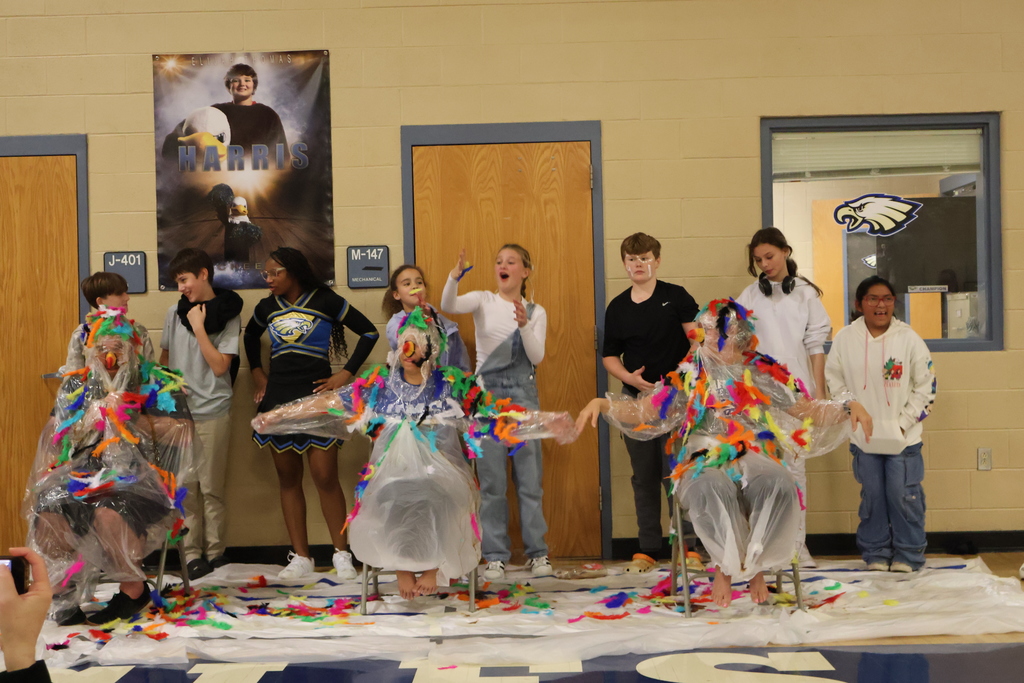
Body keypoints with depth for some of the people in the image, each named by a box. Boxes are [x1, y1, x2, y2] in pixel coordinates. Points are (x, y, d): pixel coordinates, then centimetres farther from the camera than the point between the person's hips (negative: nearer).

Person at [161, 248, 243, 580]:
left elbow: (219, 366, -11)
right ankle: (192, 553, 10)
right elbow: (165, 356, 16)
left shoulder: (227, 314, -4)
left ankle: (215, 552, 11)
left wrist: (198, 326, -13)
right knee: (185, 486, 4)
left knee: (211, 487, 2)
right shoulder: (175, 312, 8)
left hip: (213, 412, -3)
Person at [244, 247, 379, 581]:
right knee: (288, 478, 6)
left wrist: (346, 374, -6)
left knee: (325, 477, -8)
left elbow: (368, 332, -2)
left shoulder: (325, 301, -4)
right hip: (278, 400, 5)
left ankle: (341, 555, 3)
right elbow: (250, 336, 30)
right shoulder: (268, 307, 9)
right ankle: (300, 557, 12)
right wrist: (258, 373, 17)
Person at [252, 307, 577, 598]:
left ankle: (433, 565, -8)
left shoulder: (453, 384, 6)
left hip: (441, 471, -1)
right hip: (392, 471, 1)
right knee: (389, 501, -34)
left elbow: (497, 411, 3)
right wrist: (276, 416, 6)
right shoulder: (379, 383, 9)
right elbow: (329, 403, 10)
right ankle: (403, 567, -7)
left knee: (437, 501, -35)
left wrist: (547, 423, -8)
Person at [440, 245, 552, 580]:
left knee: (529, 475, 3)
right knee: (491, 477, 0)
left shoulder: (536, 311, 6)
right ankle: (495, 554, 8)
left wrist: (524, 325, -22)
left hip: (523, 394, 0)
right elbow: (448, 306, -16)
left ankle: (537, 551, 12)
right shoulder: (483, 302, 5)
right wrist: (454, 276, -33)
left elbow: (537, 357, -6)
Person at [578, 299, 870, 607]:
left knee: (779, 486, -35)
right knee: (712, 490, -39)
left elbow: (807, 411, 15)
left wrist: (848, 407, -1)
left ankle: (755, 566, -14)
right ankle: (726, 566, -16)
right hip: (704, 464, -1)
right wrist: (601, 404, -7)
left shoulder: (766, 373, 15)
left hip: (755, 458, 1)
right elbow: (642, 411, 9)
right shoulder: (689, 376, 13)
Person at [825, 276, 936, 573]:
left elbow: (926, 385, -1)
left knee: (903, 495, 0)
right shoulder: (845, 338, -1)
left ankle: (908, 554, 14)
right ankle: (876, 553, 21)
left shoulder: (909, 338, -6)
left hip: (903, 437, -1)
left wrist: (905, 422, -5)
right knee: (872, 495, 8)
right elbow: (835, 382, 7)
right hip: (863, 437, 1)